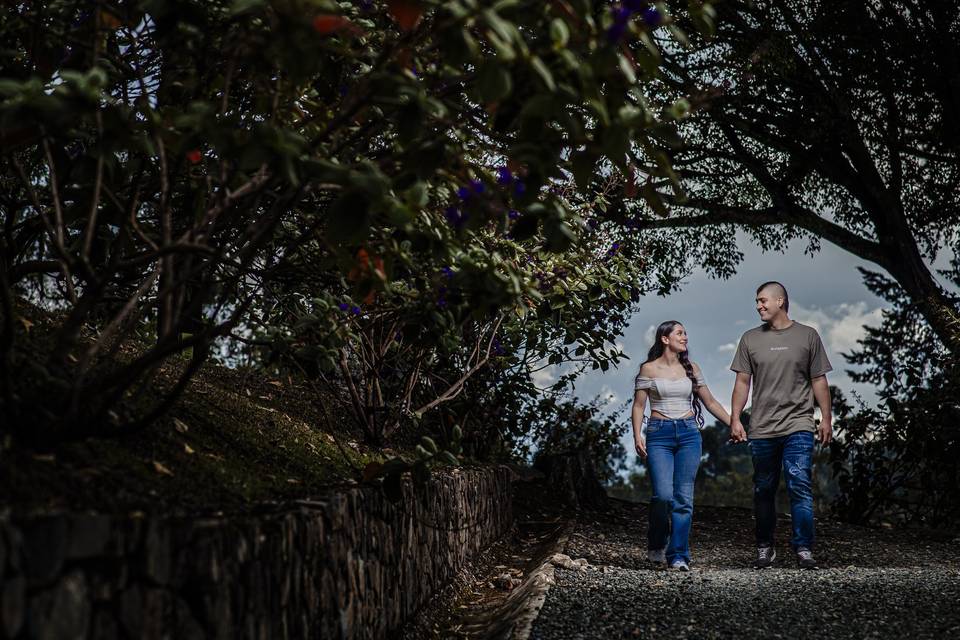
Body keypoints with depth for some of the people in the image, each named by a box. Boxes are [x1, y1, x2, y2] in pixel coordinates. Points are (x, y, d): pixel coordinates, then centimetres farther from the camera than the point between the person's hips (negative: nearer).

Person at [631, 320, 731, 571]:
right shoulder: (649, 369, 2)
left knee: (683, 497, -3)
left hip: (689, 434, 3)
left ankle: (678, 555, 1)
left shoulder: (691, 369, 12)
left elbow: (710, 402, 16)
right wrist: (637, 435, -10)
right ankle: (656, 546, 11)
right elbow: (639, 406, 3)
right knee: (663, 495, -14)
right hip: (659, 435, -3)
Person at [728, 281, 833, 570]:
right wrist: (735, 419, 1)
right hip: (761, 429, 2)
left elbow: (819, 381, 8)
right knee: (763, 491, 7)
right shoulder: (750, 339, 11)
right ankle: (765, 549, 17)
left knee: (800, 487, -11)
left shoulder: (808, 336, 7)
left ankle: (804, 549, -7)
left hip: (798, 427, -2)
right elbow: (742, 382, 10)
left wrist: (826, 419, 2)